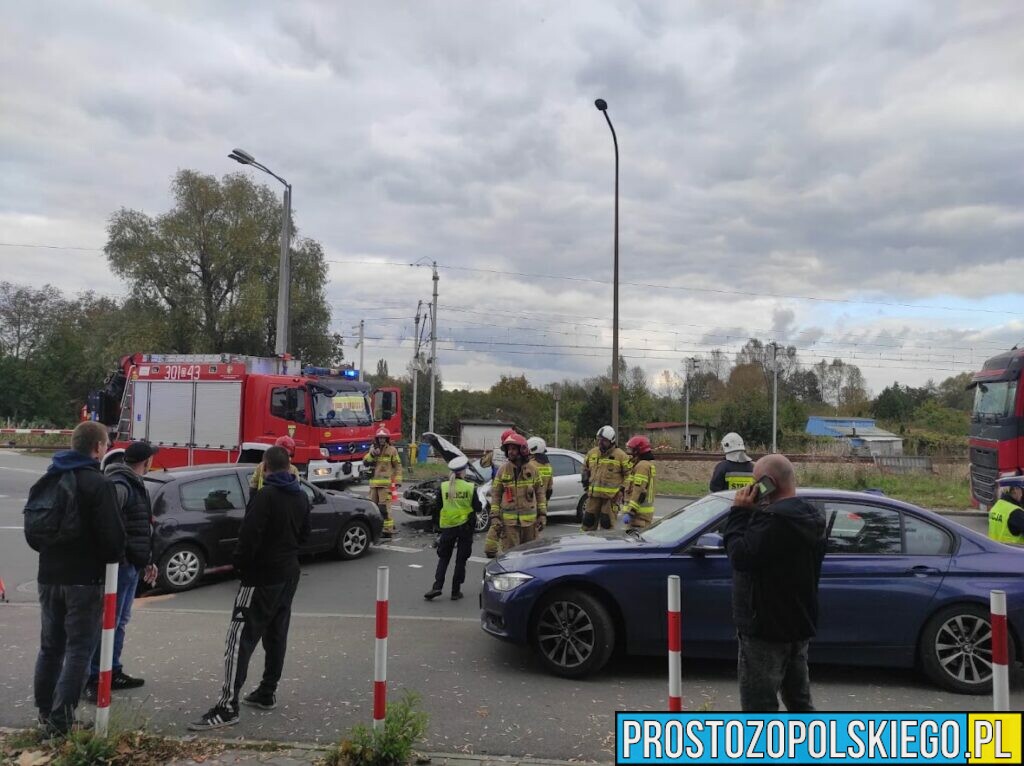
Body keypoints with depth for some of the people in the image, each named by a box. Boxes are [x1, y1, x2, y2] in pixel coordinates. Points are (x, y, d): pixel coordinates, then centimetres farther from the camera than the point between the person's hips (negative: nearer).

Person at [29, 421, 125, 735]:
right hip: (84, 579, -7)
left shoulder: (47, 480, 9)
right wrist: (113, 557, 0)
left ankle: (44, 711, 25)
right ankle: (61, 718, -1)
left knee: (50, 645, 18)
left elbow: (31, 527, 16)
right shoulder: (97, 483, -16)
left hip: (49, 576, 7)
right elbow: (112, 534, -19)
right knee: (79, 649, 0)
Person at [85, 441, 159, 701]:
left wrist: (147, 561, 23)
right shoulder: (119, 485, -16)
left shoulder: (135, 485, 17)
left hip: (132, 565, 10)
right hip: (118, 564, -10)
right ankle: (93, 679, 4)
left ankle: (113, 672, 27)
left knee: (120, 622, 17)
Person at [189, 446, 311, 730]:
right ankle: (267, 693, 23)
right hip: (289, 574, 8)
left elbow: (249, 534, -22)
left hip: (262, 577, -8)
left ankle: (228, 706, -11)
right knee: (276, 635, 15)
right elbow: (303, 534, 18)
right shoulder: (301, 497, 9)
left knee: (240, 638, -8)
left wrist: (240, 563, -8)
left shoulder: (266, 495, -17)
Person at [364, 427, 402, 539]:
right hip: (374, 482, 6)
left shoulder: (392, 450, 0)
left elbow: (398, 466, 0)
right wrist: (372, 454, -11)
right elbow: (365, 462, 5)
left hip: (386, 483, -6)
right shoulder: (373, 449, 14)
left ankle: (388, 529, -9)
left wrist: (397, 481, -8)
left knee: (384, 507, -12)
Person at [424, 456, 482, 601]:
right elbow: (478, 508, -7)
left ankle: (437, 587, -1)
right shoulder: (470, 487, -9)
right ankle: (456, 591, 9)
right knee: (461, 559, 8)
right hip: (466, 526, -1)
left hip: (448, 526, 1)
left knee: (443, 557, 13)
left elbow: (437, 506, 1)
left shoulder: (443, 487, -5)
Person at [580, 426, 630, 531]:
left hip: (611, 496, -5)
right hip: (594, 494, 5)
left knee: (607, 524, -2)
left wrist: (622, 490, -8)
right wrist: (587, 485, 18)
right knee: (588, 521, 9)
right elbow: (586, 470, 27)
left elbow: (629, 474, -2)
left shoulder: (621, 455, -4)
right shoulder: (592, 453, 11)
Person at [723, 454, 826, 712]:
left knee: (759, 705, -2)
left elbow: (741, 556, -26)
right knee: (799, 701, 20)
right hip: (799, 624, 10)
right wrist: (751, 514, 3)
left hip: (766, 628, -10)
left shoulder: (774, 519, -24)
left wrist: (739, 512, -18)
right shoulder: (808, 516, 9)